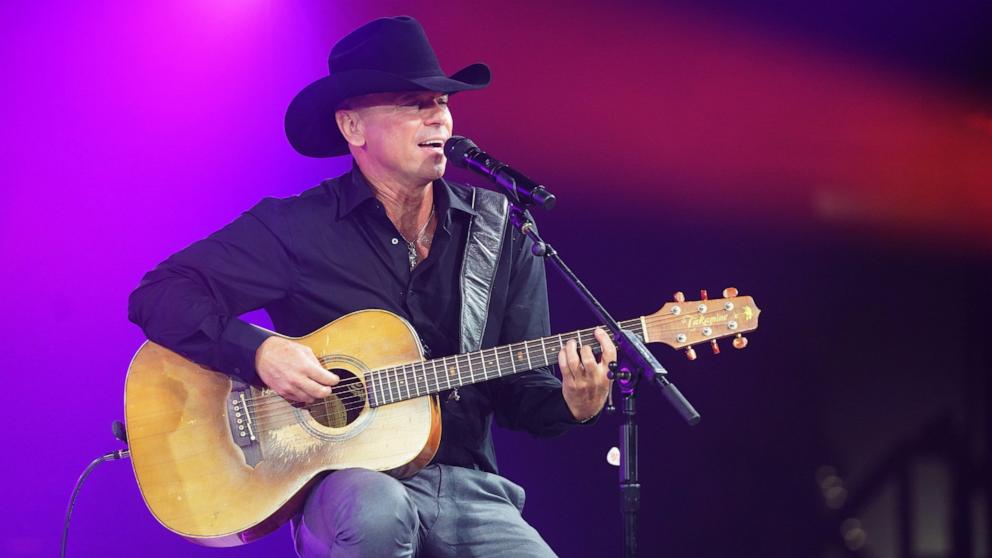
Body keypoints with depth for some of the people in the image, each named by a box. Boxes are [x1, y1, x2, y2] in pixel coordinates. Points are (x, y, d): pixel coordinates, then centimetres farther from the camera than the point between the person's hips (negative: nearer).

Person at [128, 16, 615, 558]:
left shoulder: (498, 227, 11)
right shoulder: (296, 228, 0)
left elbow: (521, 389, 12)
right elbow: (156, 296, -3)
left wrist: (574, 404, -10)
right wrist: (260, 351, -17)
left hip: (469, 490, 2)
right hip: (347, 485, -2)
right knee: (378, 510, -38)